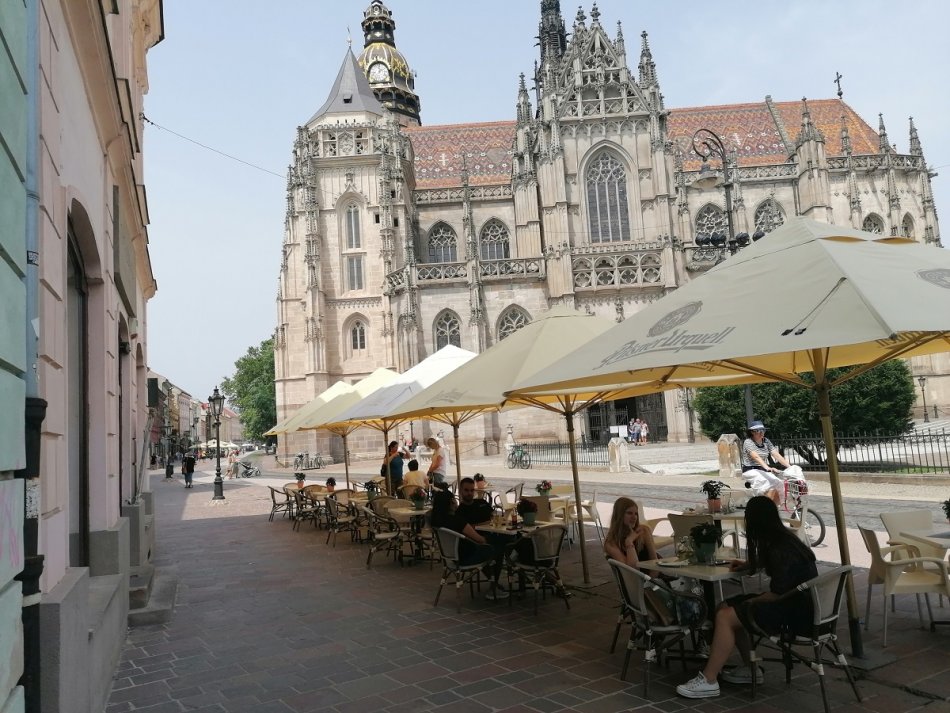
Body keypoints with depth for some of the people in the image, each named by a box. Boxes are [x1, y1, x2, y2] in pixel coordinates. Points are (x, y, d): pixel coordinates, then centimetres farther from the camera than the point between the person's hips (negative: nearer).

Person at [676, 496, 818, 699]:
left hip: (796, 612, -10)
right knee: (726, 607, 7)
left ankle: (708, 681, -12)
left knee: (725, 617, -17)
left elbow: (778, 593, -22)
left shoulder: (781, 549, -22)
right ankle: (750, 669, 13)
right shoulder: (783, 536, 7)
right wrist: (747, 565, 20)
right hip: (793, 601, 10)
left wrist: (753, 602, -7)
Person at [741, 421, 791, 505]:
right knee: (771, 486, -28)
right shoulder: (748, 442, -11)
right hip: (751, 471, -6)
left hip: (763, 470, 6)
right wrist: (768, 468, -42)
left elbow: (776, 455, -1)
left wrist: (789, 466, -15)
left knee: (779, 486, -17)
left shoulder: (766, 441, 8)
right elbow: (756, 457, -27)